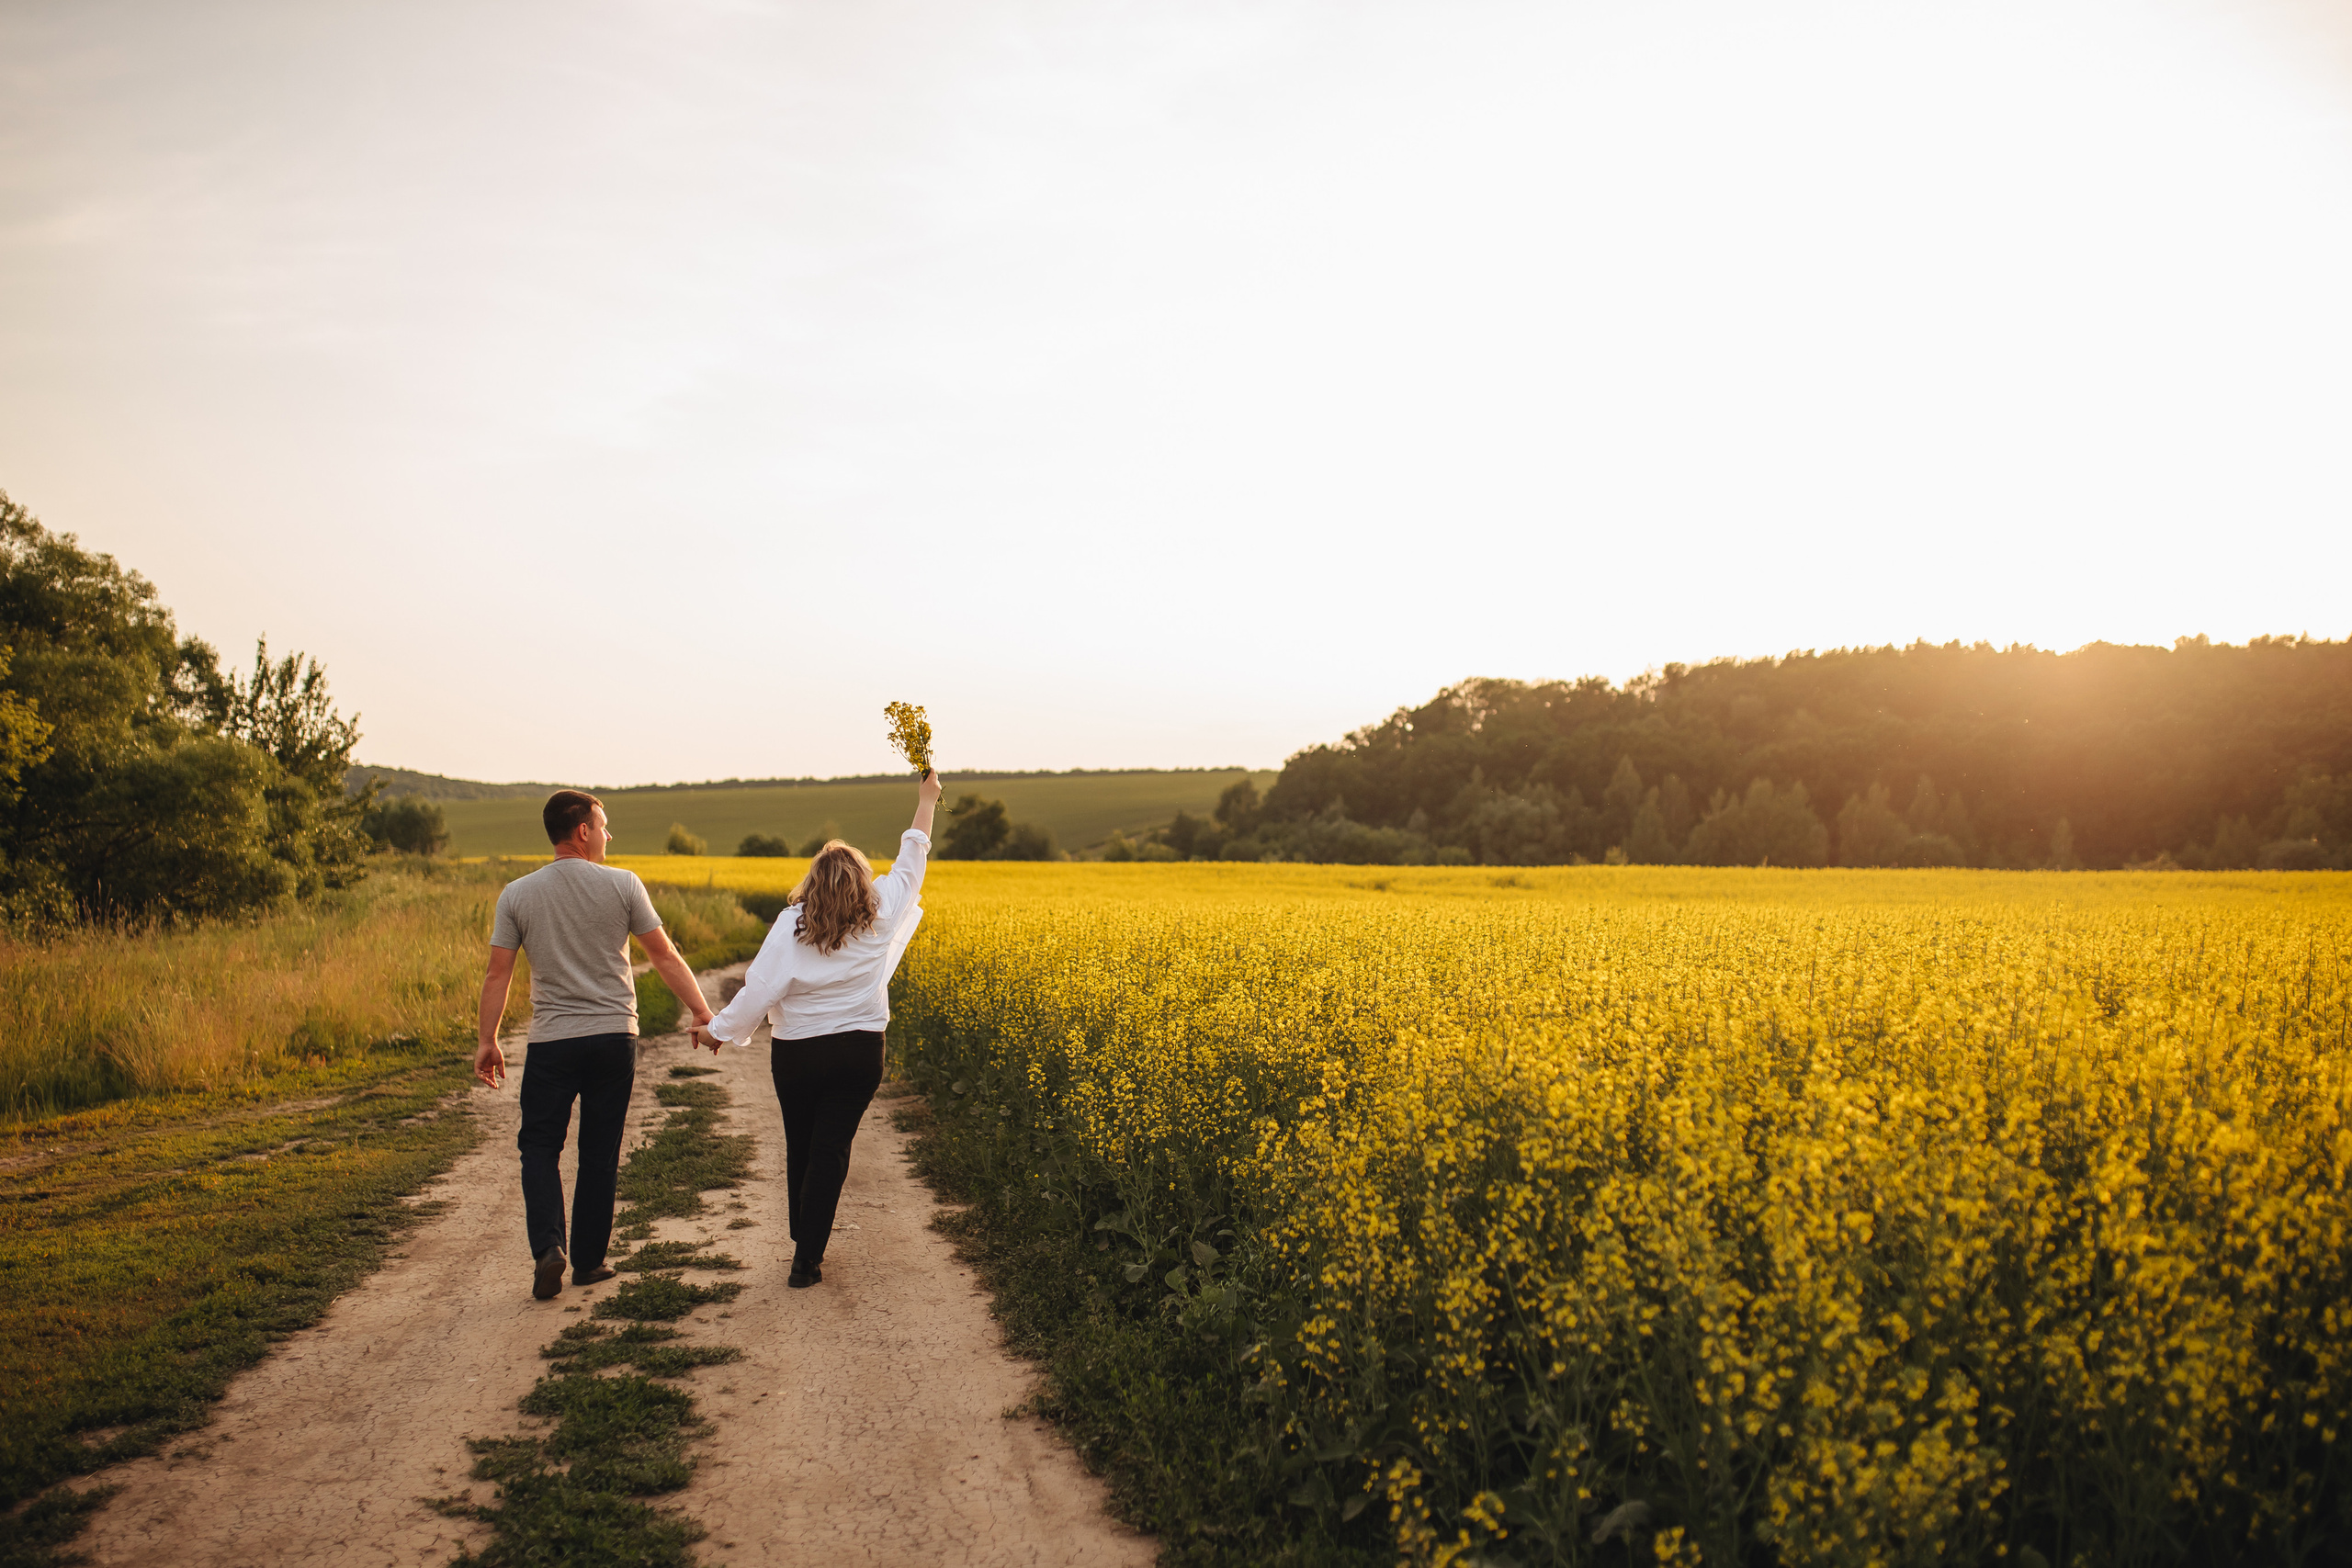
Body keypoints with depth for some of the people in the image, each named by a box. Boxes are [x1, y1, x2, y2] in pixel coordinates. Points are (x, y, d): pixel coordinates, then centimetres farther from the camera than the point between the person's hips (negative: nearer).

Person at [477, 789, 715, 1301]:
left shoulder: (518, 894, 0)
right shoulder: (623, 885, -5)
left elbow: (498, 974, 0)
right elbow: (665, 958, -3)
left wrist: (488, 1041, 10)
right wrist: (702, 1013, 5)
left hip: (551, 1041, 0)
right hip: (614, 1036, 0)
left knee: (539, 1145, 12)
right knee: (600, 1154, 10)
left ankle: (548, 1247, -7)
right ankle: (589, 1260, 18)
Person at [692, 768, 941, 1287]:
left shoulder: (792, 923, -10)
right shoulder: (881, 917, -4)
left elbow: (761, 986, -12)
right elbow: (910, 862, 9)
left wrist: (720, 1030, 1)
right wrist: (925, 802, 21)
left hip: (796, 1054, 0)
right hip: (859, 1052, 0)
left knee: (800, 1149, 18)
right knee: (830, 1152, 4)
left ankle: (803, 1240, 34)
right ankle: (806, 1260, 2)